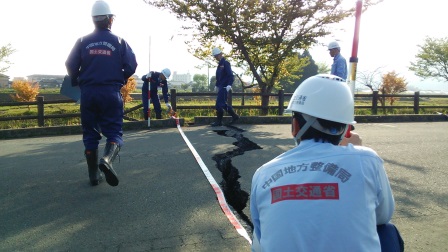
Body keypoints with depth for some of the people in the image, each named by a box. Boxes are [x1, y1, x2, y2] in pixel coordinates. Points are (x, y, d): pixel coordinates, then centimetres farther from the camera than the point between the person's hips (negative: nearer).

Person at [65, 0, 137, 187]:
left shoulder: (83, 41, 4)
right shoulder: (119, 42, 1)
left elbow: (70, 65, 2)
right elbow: (131, 66, -4)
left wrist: (77, 82, 21)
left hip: (88, 93, 2)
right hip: (111, 93, -2)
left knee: (90, 134, 11)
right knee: (114, 132, 4)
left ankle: (94, 175, 14)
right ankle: (107, 159, -26)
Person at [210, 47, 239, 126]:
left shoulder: (225, 63, -10)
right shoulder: (220, 64, 19)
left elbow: (230, 75, -17)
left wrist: (229, 85, -25)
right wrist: (216, 86, 22)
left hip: (224, 87, -10)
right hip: (221, 87, 10)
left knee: (219, 104, -9)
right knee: (223, 104, 12)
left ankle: (219, 121, -1)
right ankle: (235, 116, 20)